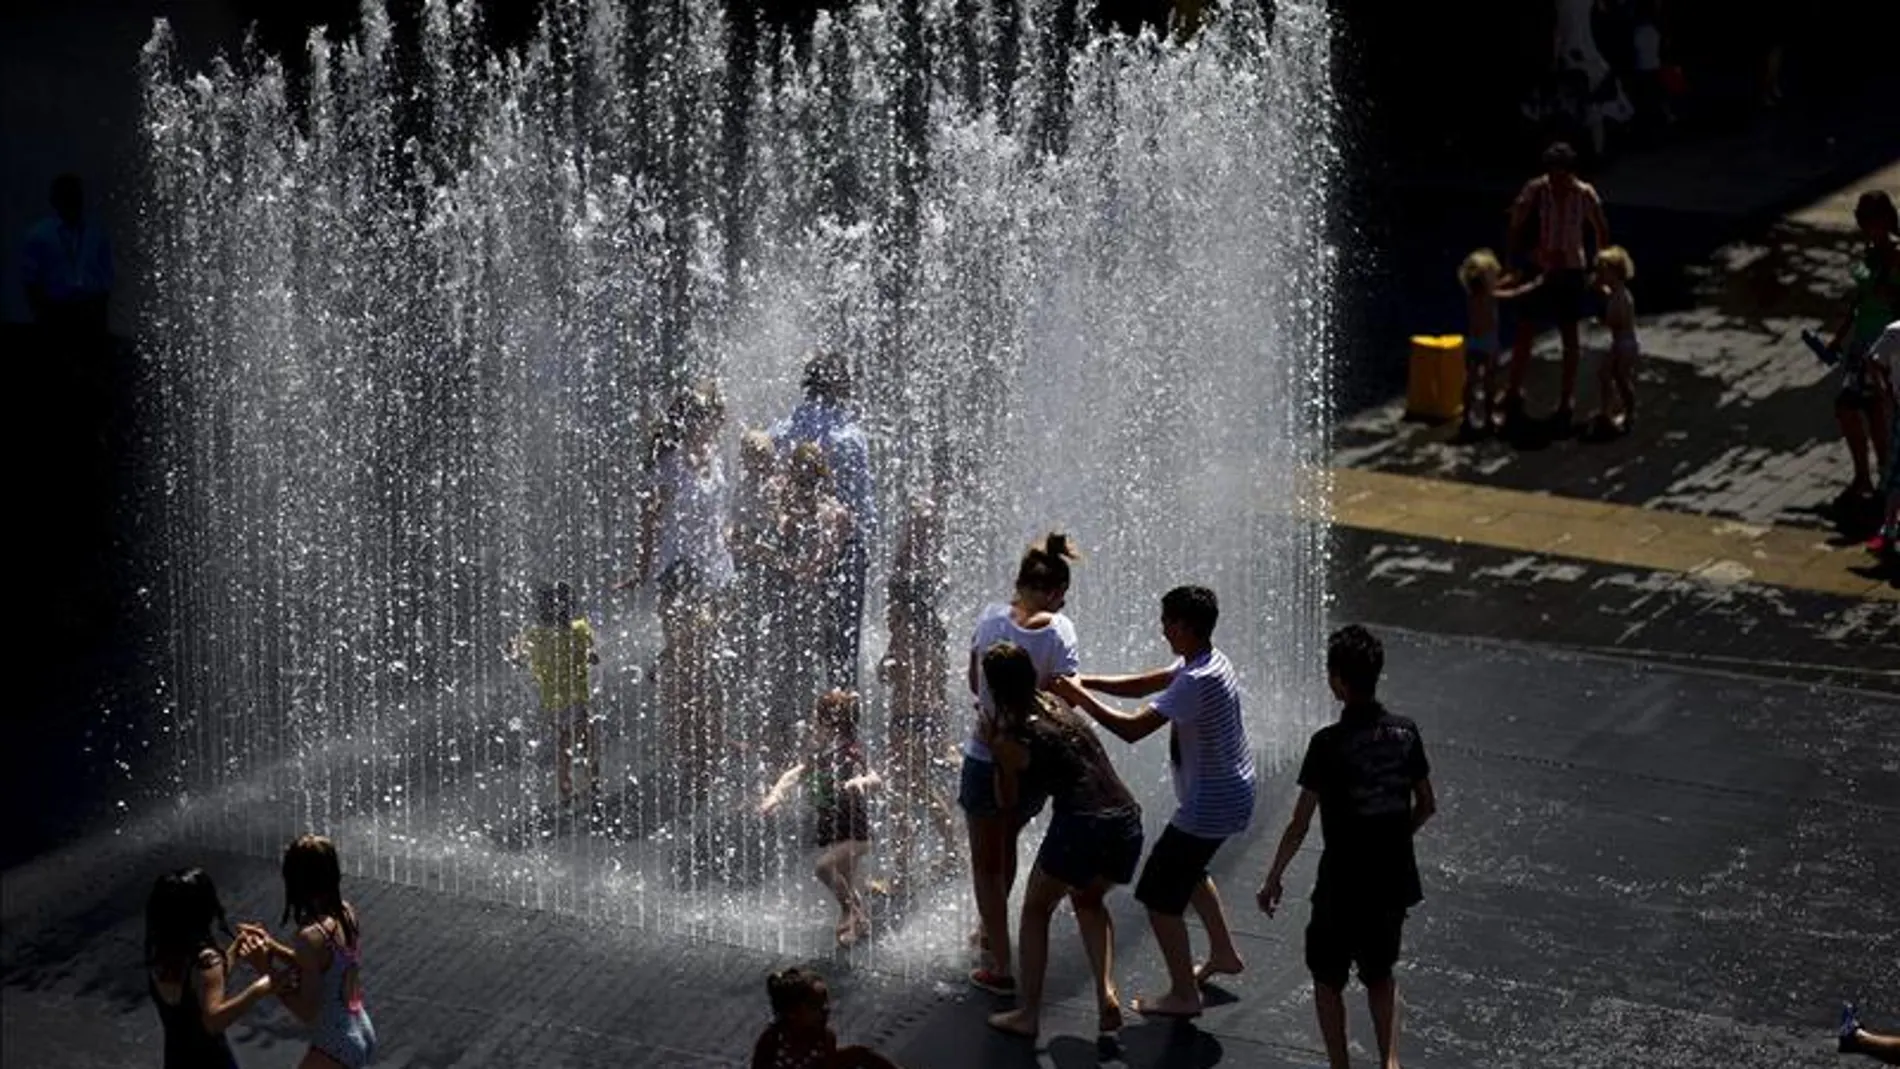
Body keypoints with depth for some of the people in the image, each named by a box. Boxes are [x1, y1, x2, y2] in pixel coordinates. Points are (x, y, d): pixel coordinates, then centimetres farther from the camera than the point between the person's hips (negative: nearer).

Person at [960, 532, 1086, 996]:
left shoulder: (991, 617, -11)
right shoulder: (1060, 630, -13)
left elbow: (975, 683, 1)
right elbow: (1065, 699, -15)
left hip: (987, 756, -2)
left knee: (987, 861, 11)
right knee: (1006, 843, 28)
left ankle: (1001, 967, 9)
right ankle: (991, 933, 46)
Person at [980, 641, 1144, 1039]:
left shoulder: (1009, 739, 1)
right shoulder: (1057, 707, 18)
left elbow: (1006, 801, 15)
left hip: (1080, 827, -6)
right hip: (1127, 823, 6)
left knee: (1036, 909, 18)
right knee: (1089, 900, 31)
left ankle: (1027, 1013, 18)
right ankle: (1107, 994, 13)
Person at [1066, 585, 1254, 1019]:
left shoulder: (1197, 682, -29)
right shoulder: (1208, 662, 2)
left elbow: (1132, 729, -30)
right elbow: (1141, 685, 10)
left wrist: (1081, 698, -19)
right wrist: (1084, 681, 1)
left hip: (1209, 806, -10)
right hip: (1231, 795, 10)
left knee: (1159, 894, 1)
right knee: (1188, 870, 32)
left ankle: (1183, 995, 10)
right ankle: (1223, 953, 45)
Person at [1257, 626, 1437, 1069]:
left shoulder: (1329, 743, -19)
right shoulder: (1405, 733, -4)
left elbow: (1299, 825, -14)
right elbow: (1427, 806, 7)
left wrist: (1273, 879, -2)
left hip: (1343, 886, -5)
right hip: (1395, 881, 5)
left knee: (1328, 980, 16)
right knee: (1380, 974, 24)